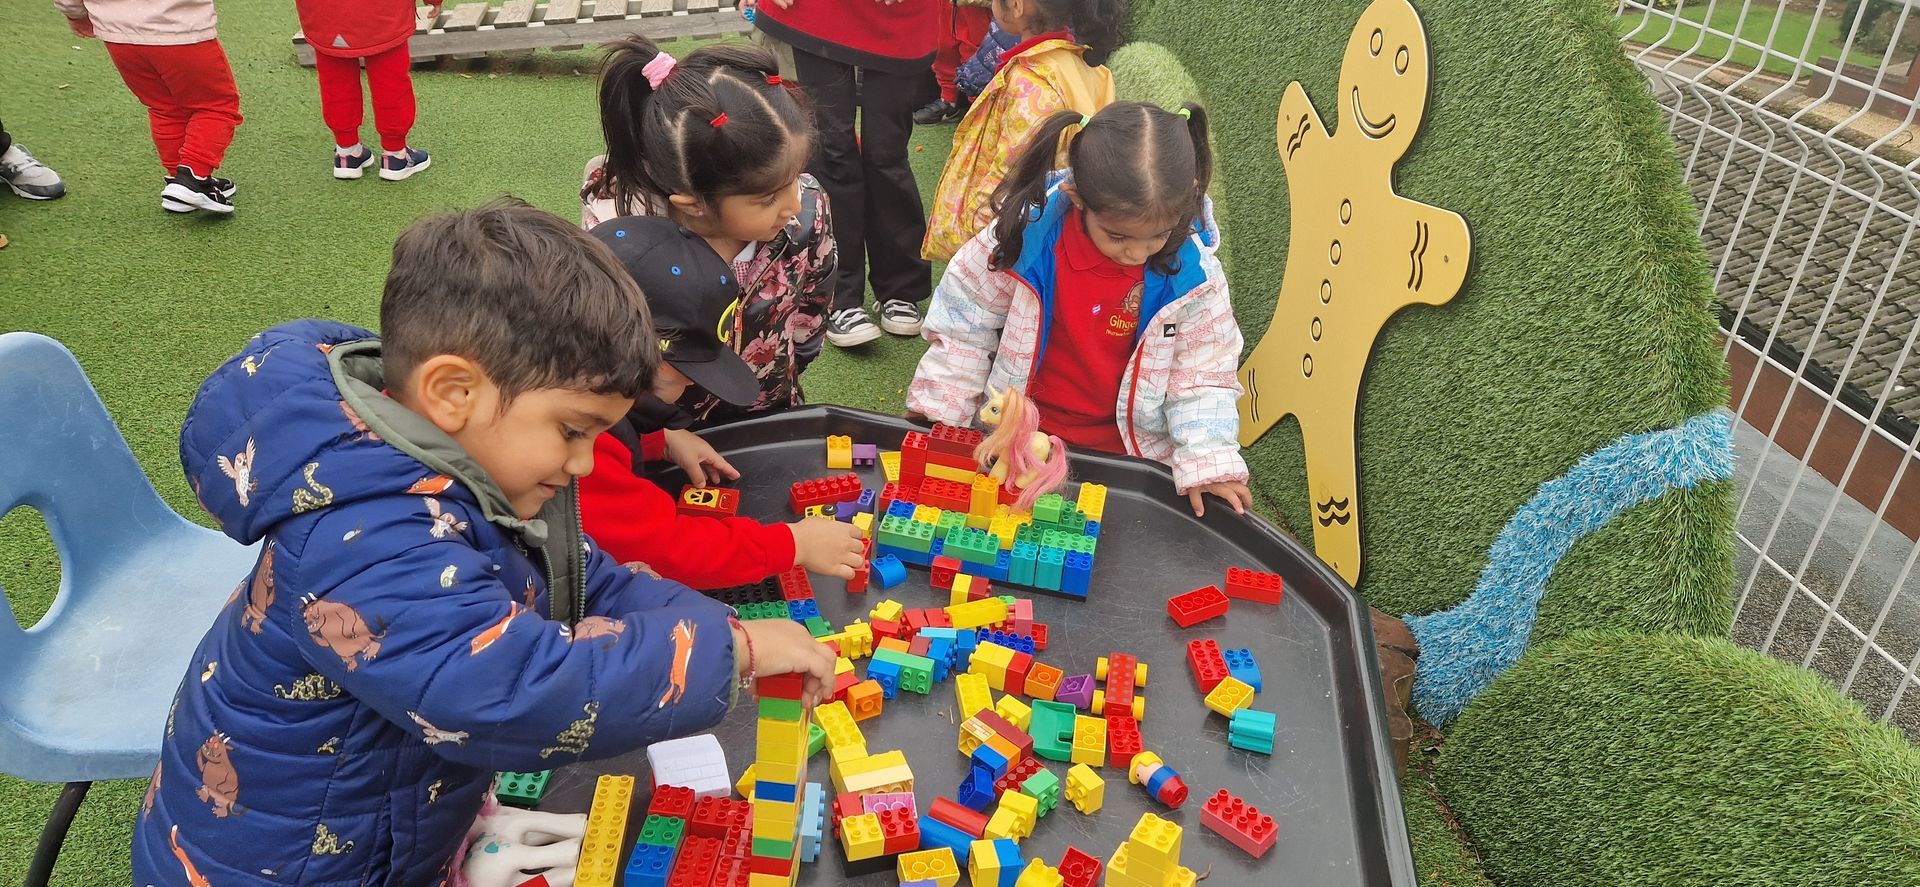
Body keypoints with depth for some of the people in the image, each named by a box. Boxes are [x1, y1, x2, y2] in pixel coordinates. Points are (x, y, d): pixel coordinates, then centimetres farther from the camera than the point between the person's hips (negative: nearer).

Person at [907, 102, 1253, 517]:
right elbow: (963, 326, -3)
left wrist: (1207, 462, -13)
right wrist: (938, 415, -1)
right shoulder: (1028, 237, -17)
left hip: (1132, 449, 1)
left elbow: (1202, 374, -3)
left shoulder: (1190, 270, -15)